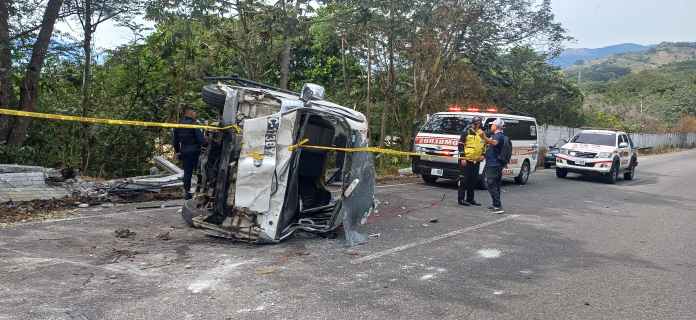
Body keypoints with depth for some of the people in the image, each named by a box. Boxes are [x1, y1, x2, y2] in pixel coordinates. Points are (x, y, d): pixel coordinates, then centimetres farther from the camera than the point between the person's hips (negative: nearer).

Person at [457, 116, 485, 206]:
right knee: (464, 180, -4)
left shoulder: (482, 134, 12)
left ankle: (470, 199, 19)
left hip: (476, 161, 6)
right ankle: (461, 199, 2)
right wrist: (462, 157, -12)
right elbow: (461, 145, -6)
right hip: (466, 160, -6)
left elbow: (484, 146, 25)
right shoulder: (467, 132, -5)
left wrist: (483, 155, 9)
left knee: (474, 181, 10)